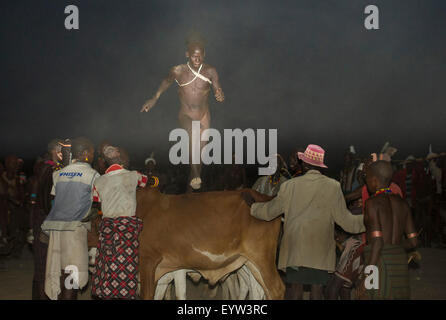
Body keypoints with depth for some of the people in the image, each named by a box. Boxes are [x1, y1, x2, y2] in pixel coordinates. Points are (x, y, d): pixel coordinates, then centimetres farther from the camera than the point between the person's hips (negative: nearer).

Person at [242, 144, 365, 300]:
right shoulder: (333, 186, -1)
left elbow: (269, 212, 12)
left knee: (295, 287, 4)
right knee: (316, 288, 2)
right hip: (320, 251, -1)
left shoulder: (289, 185, 3)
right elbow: (345, 220, 0)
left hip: (294, 248, 1)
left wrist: (252, 204, 31)